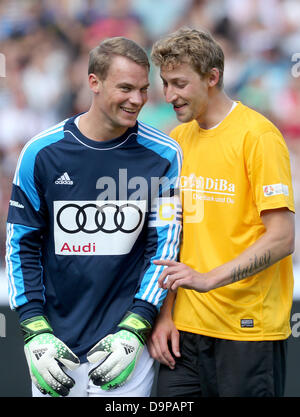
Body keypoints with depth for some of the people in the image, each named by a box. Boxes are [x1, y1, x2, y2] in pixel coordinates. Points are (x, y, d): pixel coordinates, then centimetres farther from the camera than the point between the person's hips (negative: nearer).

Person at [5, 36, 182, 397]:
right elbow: (21, 245, 3)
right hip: (55, 345, 1)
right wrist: (35, 332, -5)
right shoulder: (41, 152, -2)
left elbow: (164, 246, -2)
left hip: (128, 345, -1)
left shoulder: (163, 156, -2)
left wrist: (134, 331, -11)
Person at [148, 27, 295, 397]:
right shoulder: (176, 140, 11)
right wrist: (165, 314, 6)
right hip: (186, 326, 6)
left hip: (249, 329, -5)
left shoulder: (258, 136, -9)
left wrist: (210, 278, -22)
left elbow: (281, 239, -14)